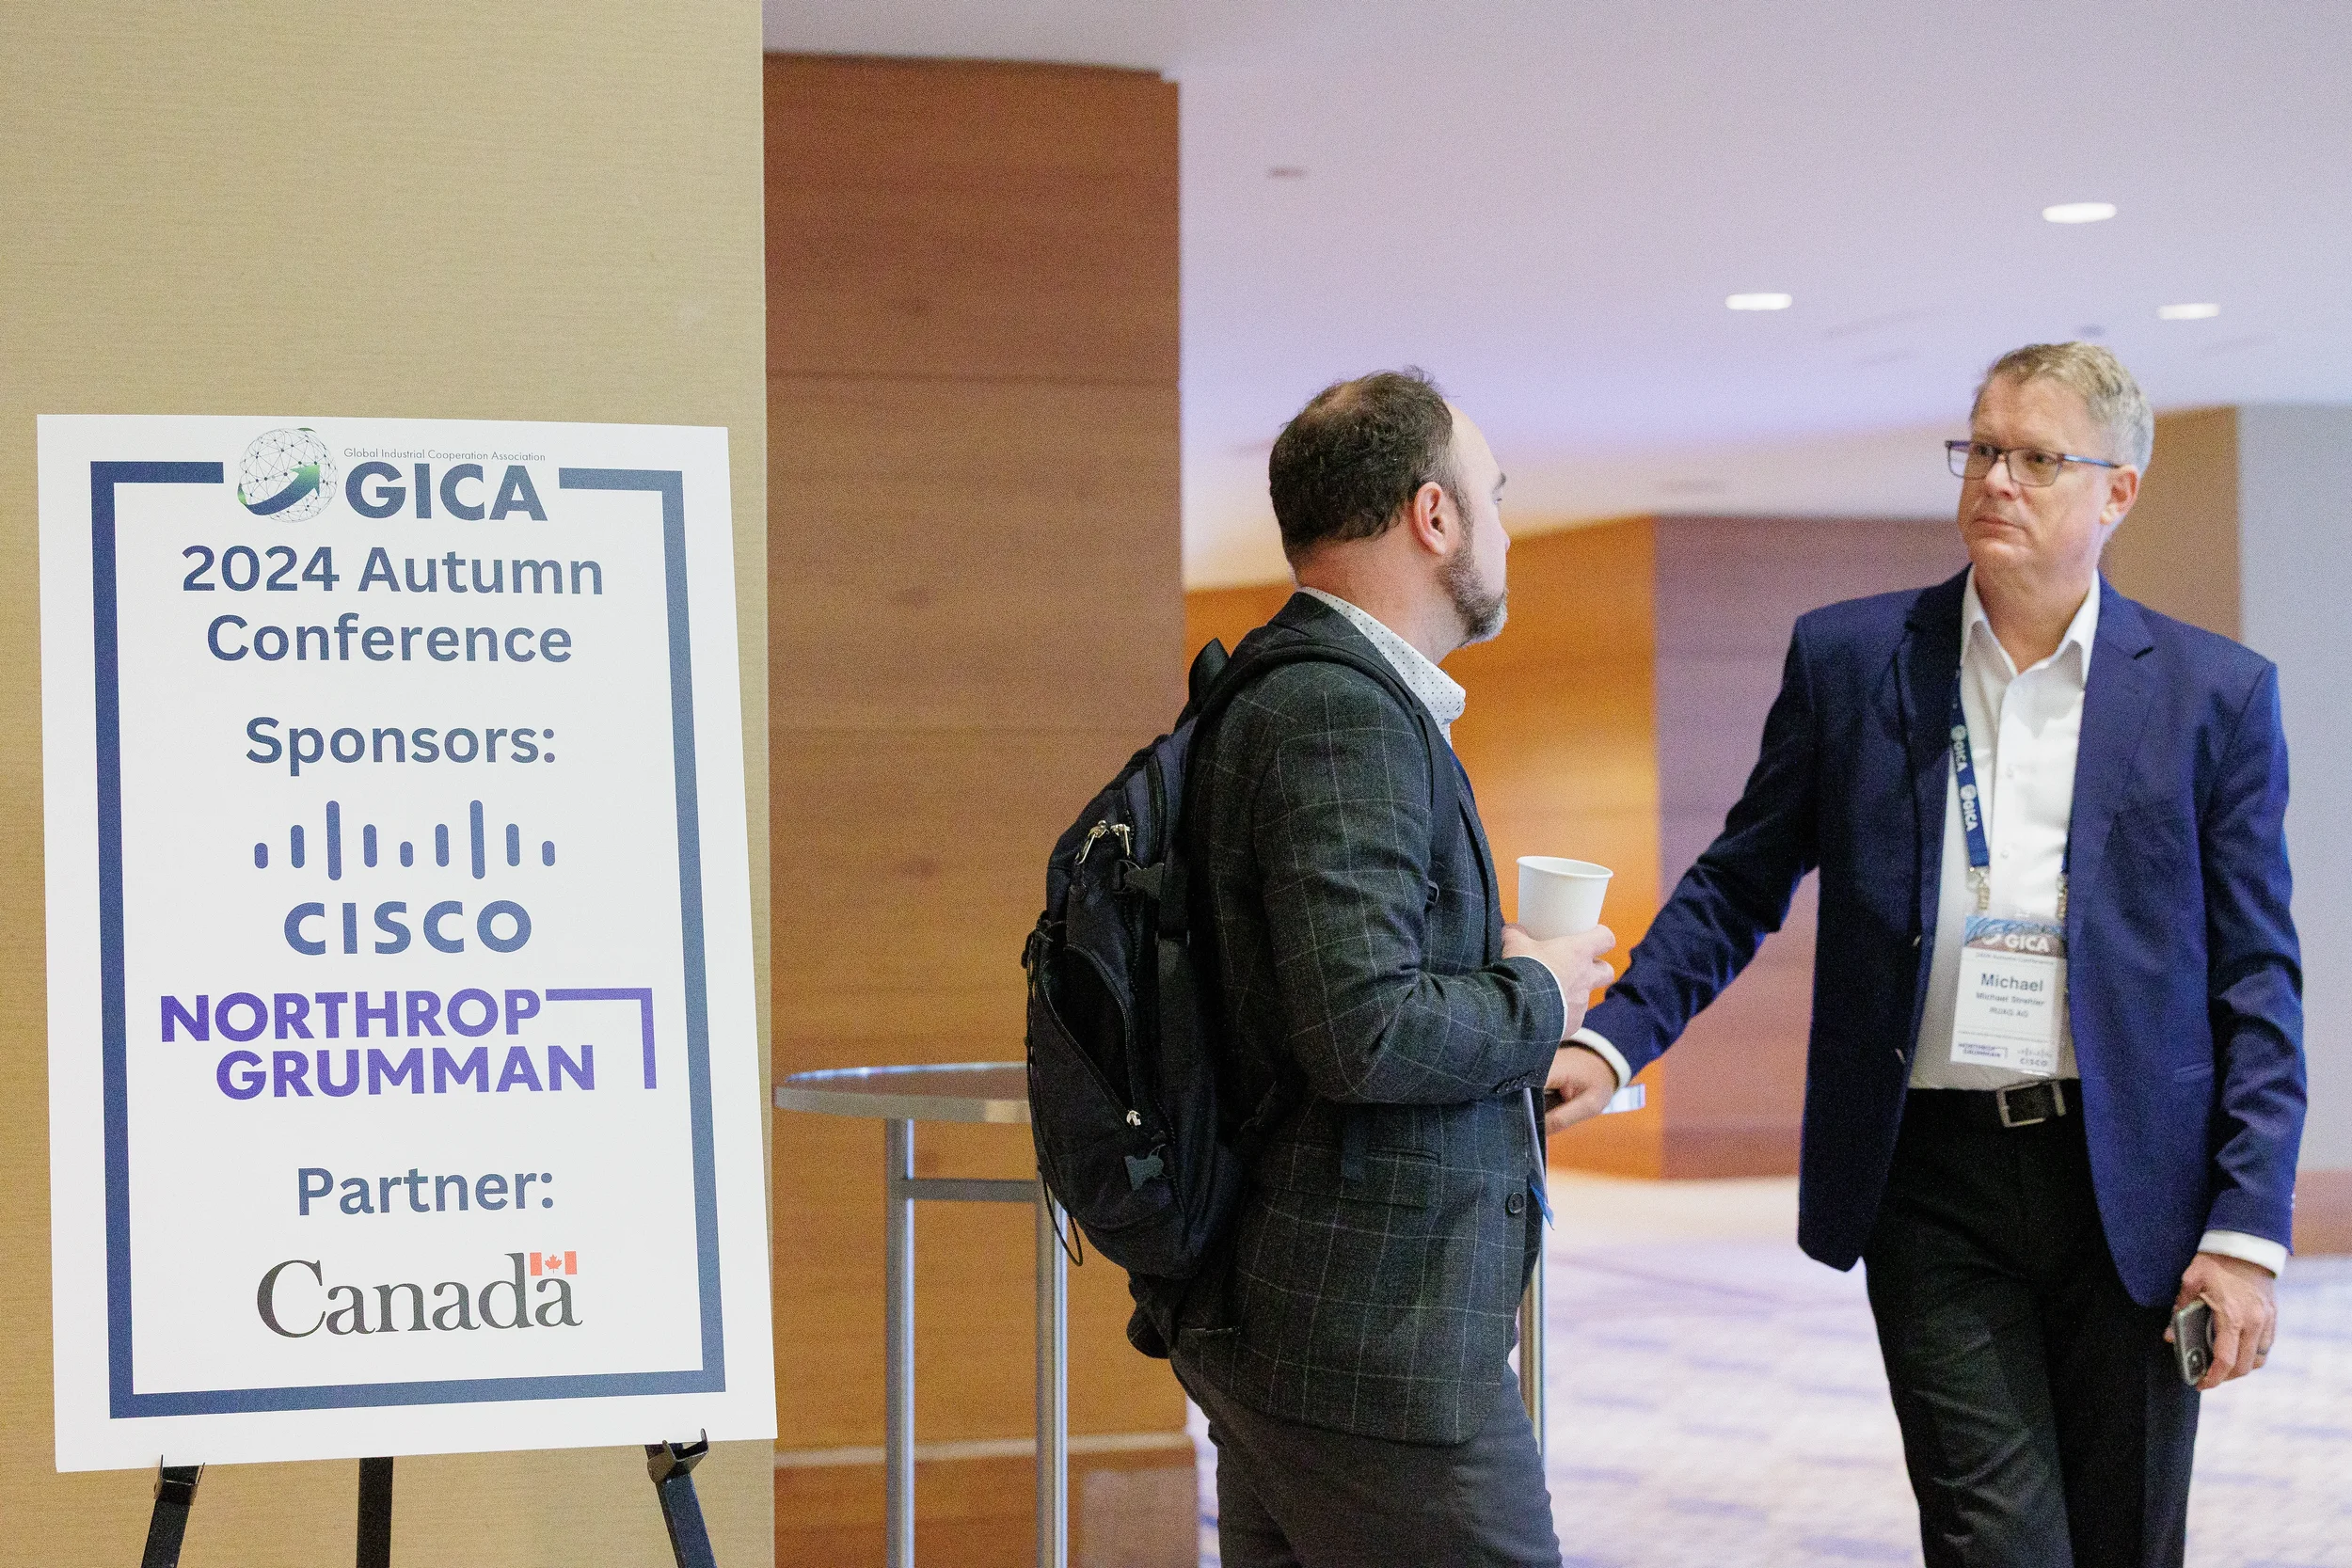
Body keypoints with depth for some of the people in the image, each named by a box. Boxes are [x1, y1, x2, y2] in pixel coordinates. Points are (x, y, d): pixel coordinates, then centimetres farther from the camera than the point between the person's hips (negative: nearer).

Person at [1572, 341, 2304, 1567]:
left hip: (2131, 1188, 0)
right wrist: (1611, 1034, -8)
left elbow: (2257, 982, 2)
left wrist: (2249, 1232, -6)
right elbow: (1738, 886, 9)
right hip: (1934, 1179, 0)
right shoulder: (1847, 658, 5)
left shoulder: (2216, 694, 3)